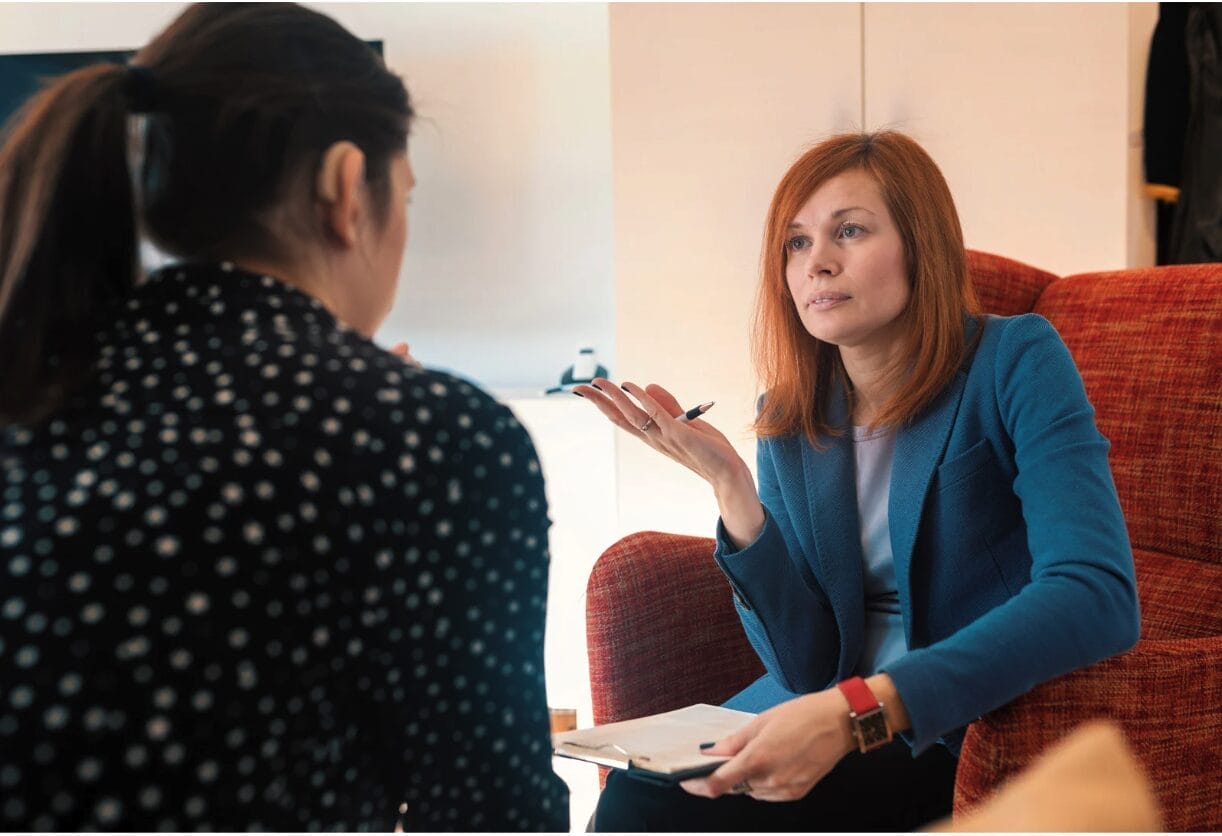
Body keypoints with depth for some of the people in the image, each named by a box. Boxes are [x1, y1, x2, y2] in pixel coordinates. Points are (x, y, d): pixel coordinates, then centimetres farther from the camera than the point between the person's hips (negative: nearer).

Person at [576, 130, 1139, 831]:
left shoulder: (1016, 362, -11)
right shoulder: (789, 419, 3)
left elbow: (1098, 596, -26)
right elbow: (806, 666, -3)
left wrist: (857, 710, -34)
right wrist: (729, 482, -17)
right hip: (827, 714, 5)